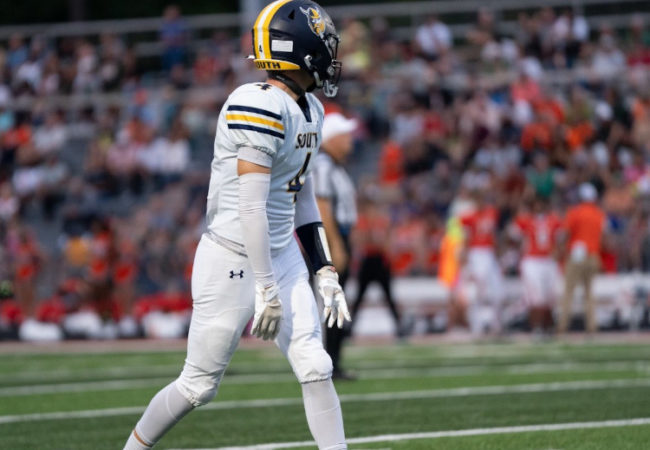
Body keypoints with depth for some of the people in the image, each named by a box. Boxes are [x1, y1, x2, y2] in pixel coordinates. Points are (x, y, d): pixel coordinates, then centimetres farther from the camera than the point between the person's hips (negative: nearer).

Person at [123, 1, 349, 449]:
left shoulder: (309, 111, 8)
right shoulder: (261, 107, -21)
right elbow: (251, 206, -24)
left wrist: (325, 272, 13)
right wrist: (266, 288, -23)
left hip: (282, 256, 8)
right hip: (233, 260, -8)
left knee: (316, 368, -3)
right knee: (199, 384, 3)